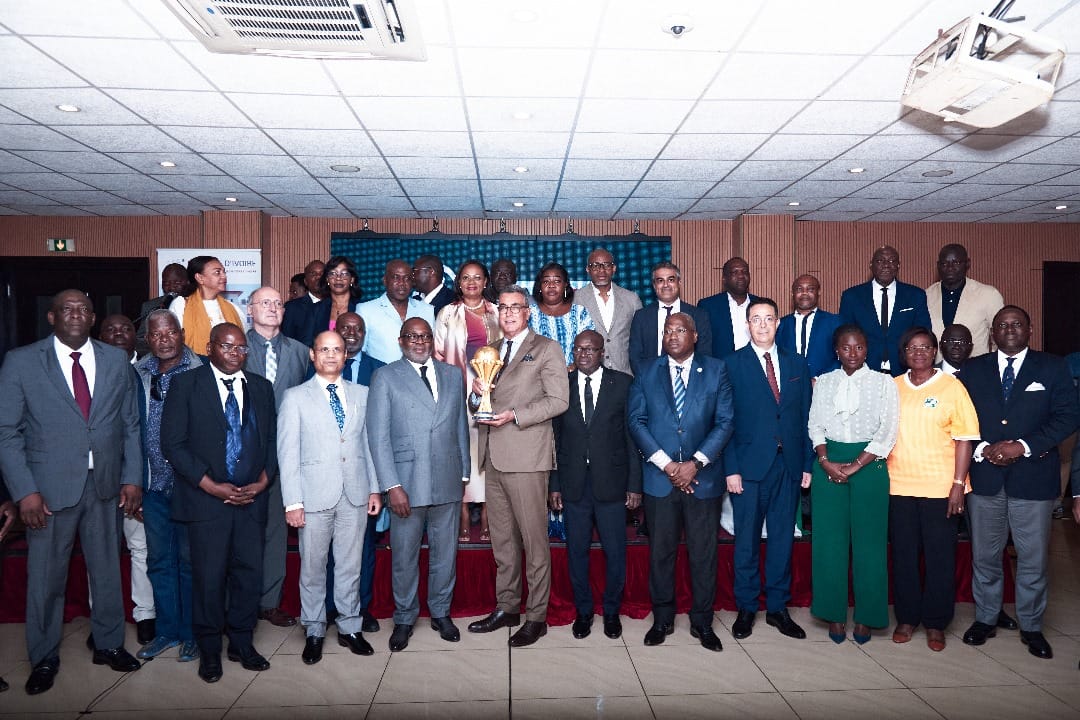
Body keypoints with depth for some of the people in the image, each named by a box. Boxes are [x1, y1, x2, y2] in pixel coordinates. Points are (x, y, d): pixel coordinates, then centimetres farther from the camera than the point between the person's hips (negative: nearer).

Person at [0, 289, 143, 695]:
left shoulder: (116, 360, 4)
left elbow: (130, 425, 8)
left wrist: (132, 478, 3)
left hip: (105, 486, 2)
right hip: (48, 489, -2)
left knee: (107, 570, 14)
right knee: (46, 577, 10)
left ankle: (109, 645, 33)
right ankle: (44, 659, 30)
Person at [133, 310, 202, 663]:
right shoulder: (138, 375, 4)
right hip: (153, 484, 4)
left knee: (189, 559, 7)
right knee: (159, 560, 13)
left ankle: (191, 633, 21)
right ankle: (166, 630, 28)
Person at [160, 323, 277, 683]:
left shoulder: (261, 387, 11)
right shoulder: (186, 384, -1)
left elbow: (272, 440, 12)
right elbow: (173, 444, -6)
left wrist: (261, 482, -3)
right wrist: (213, 486, -12)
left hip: (251, 497, 3)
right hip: (206, 499, -3)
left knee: (250, 571, 7)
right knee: (209, 576, 2)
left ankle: (242, 642, 24)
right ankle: (209, 649, 20)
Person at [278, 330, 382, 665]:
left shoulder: (361, 395, 9)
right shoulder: (295, 397, 1)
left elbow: (369, 443, 11)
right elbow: (288, 452, -3)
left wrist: (375, 488, 7)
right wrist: (293, 501, -8)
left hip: (355, 495, 2)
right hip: (315, 496, -2)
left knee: (350, 565, 10)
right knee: (312, 568, 8)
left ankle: (350, 628, 25)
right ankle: (314, 632, 24)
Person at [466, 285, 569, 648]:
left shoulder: (547, 349, 2)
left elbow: (559, 400, -7)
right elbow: (476, 405, 22)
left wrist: (515, 415, -16)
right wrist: (477, 394, -1)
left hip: (526, 455, -6)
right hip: (494, 455, 6)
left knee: (534, 539, -2)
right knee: (501, 539, 13)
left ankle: (536, 616, 8)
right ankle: (506, 607, 24)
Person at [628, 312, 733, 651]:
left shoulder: (716, 370, 3)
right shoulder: (646, 372, 5)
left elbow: (724, 422, -2)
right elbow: (636, 420, -1)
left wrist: (695, 463, -12)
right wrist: (666, 463, -11)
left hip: (703, 477, 0)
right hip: (659, 477, 1)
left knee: (704, 553, 7)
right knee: (660, 552, 8)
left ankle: (702, 622, 22)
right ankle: (662, 620, 24)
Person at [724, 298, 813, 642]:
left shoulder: (797, 364, 10)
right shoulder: (732, 364, -1)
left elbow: (805, 417, 10)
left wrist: (807, 465, 5)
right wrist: (731, 469, -10)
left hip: (788, 465, 3)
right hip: (749, 465, -3)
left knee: (782, 539, 10)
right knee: (747, 540, 5)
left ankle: (778, 607, 24)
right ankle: (746, 609, 20)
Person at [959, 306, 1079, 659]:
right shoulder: (972, 369, 8)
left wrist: (1023, 446, -14)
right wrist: (982, 449, -11)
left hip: (1033, 476, -1)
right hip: (984, 475, 1)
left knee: (1033, 558, 7)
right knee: (984, 555, 11)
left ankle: (1031, 627, 24)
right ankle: (985, 619, 26)